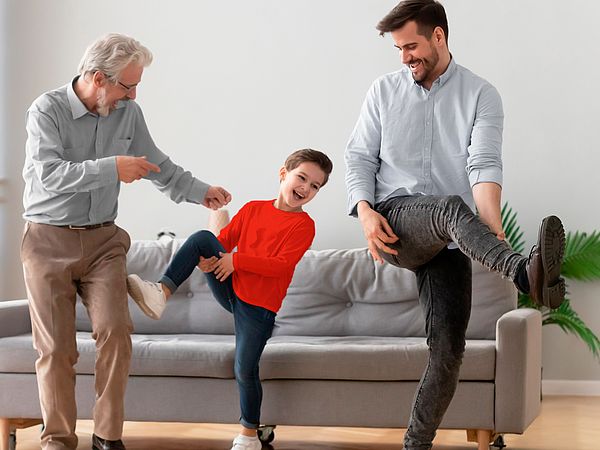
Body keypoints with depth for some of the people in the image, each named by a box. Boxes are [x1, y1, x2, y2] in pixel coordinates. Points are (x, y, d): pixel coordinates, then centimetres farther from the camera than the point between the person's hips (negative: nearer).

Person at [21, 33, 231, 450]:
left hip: (102, 240, 3)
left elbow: (156, 164, 17)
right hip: (48, 241, -3)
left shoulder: (128, 113, 3)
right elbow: (49, 175, -25)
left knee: (115, 330, -13)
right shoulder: (47, 111, -12)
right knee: (56, 348, -1)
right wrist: (111, 168, -28)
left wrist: (200, 191, 15)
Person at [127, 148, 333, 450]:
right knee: (202, 237, -15)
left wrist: (236, 259, -18)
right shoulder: (252, 209, 8)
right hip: (230, 289, 4)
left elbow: (282, 265, -17)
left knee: (245, 370, -9)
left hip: (259, 305, -4)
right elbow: (225, 239, 10)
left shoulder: (303, 224, -6)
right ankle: (161, 293, -24)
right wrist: (207, 258, -12)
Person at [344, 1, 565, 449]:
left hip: (448, 242, 1)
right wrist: (365, 211, -11)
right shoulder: (384, 91, 10)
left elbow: (484, 165, -11)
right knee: (451, 207, -35)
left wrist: (493, 225, -28)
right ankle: (527, 273, -61)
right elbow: (359, 156, 9)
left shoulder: (481, 96, 3)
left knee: (449, 349, -8)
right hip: (395, 220, -1)